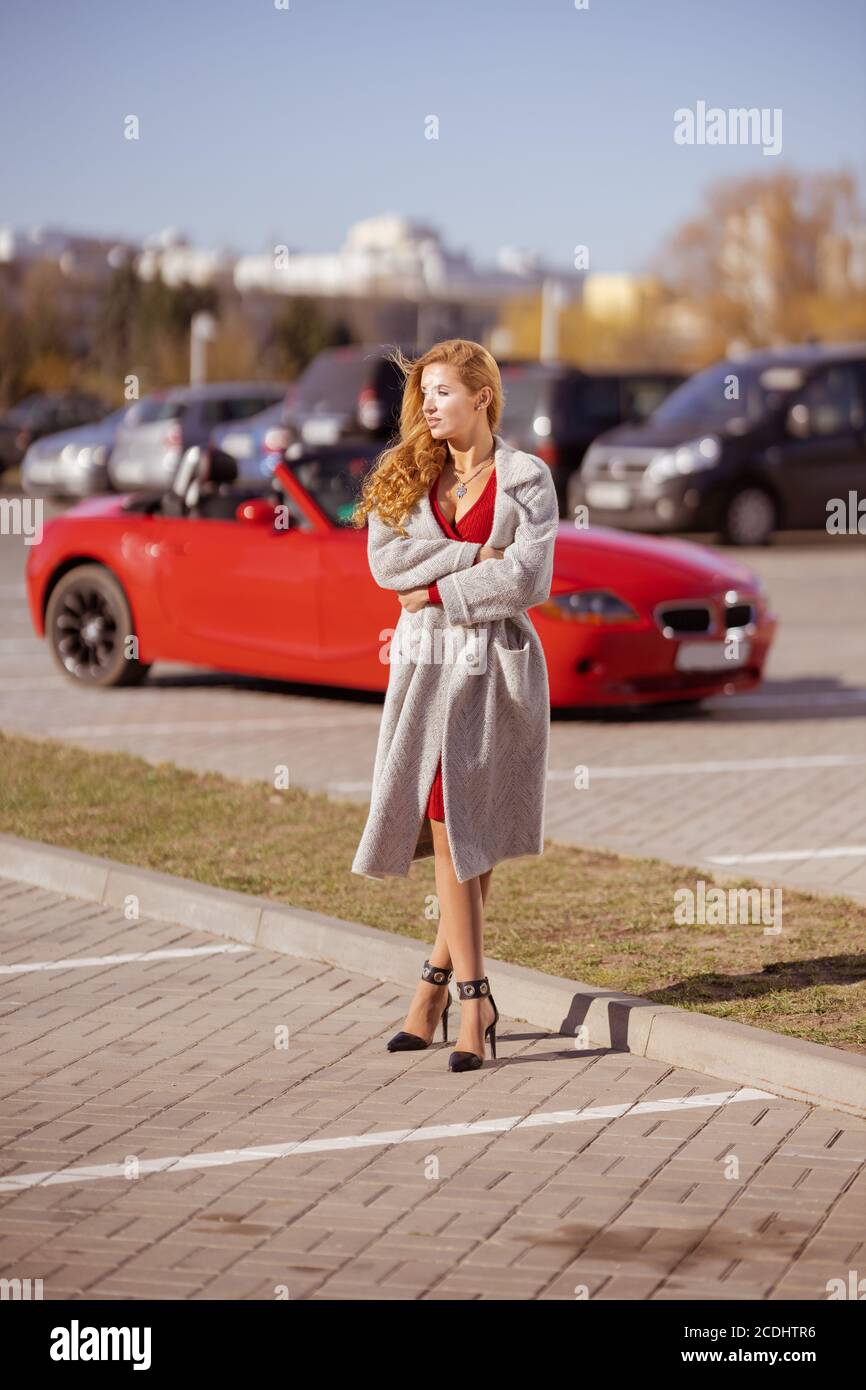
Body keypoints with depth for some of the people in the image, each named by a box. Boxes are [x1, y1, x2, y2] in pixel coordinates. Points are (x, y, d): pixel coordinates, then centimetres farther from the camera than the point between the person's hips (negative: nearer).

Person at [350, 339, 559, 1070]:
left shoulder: (526, 479, -2)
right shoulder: (408, 473, 8)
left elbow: (527, 580, -13)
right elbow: (385, 560, -6)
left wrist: (436, 591, -10)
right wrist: (474, 554, -14)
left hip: (496, 663, -2)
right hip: (426, 662, 3)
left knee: (473, 827, 1)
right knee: (445, 824, -2)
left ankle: (439, 976, 14)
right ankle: (473, 997, 1)